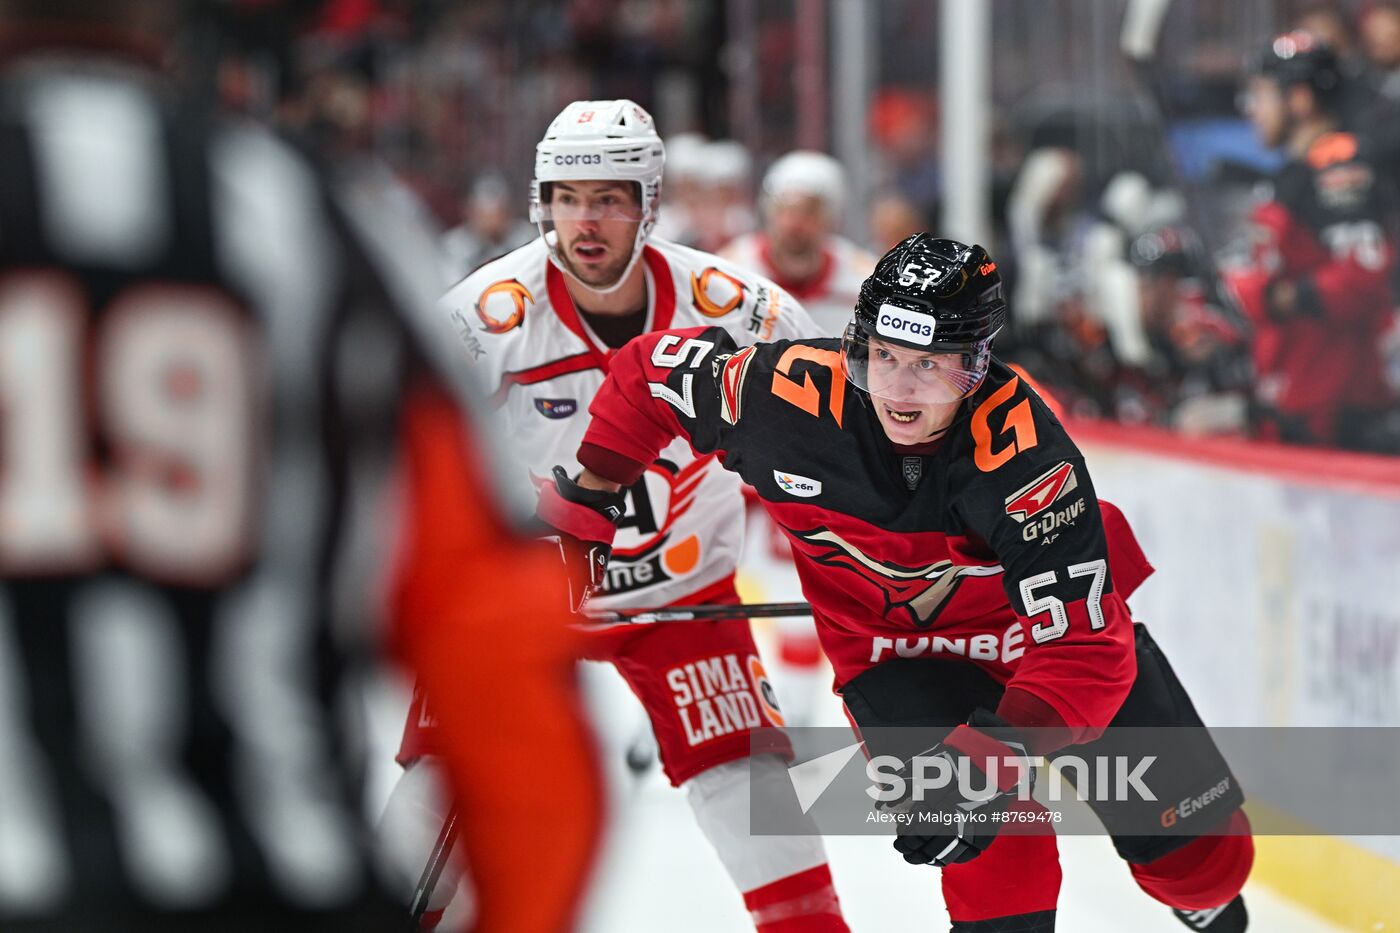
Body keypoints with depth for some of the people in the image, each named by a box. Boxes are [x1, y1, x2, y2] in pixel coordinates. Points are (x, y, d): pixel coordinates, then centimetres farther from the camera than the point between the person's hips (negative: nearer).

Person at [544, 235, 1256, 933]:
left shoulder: (1023, 449, -35)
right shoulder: (788, 392, -29)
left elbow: (1087, 649, -37)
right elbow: (653, 367, -8)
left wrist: (996, 754, -50)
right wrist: (585, 497, 0)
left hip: (1043, 619, 0)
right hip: (897, 649, 0)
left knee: (1206, 851, 6)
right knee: (996, 852, -27)